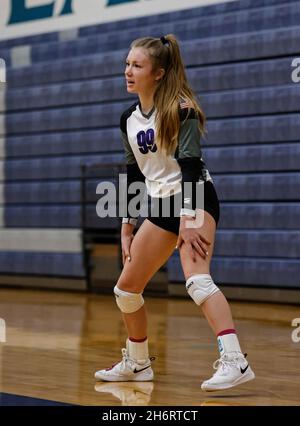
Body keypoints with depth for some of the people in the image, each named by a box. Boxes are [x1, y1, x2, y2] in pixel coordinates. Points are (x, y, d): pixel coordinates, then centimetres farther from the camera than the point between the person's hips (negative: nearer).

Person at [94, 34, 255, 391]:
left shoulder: (181, 110, -13)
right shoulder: (129, 119, 7)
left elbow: (190, 164, -20)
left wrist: (188, 217, -28)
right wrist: (128, 224, 13)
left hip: (195, 200, -8)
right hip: (161, 206, 8)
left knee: (196, 279, -31)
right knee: (126, 288, 12)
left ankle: (235, 361, -38)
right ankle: (137, 364, 31)